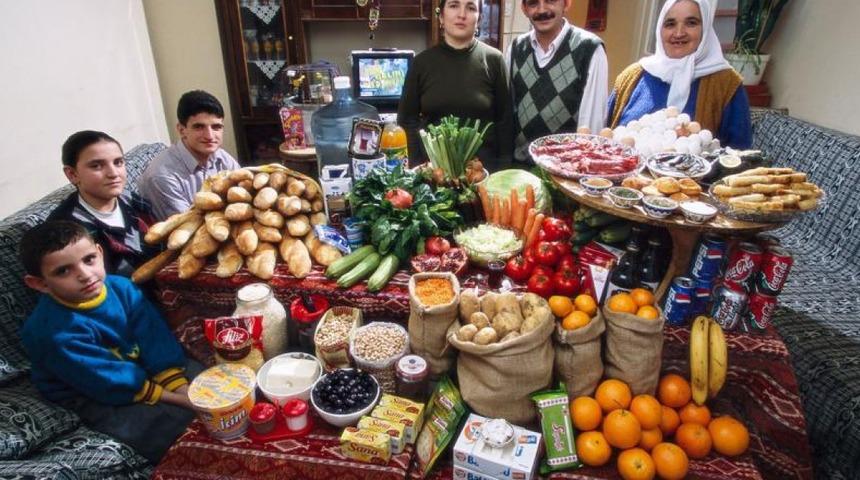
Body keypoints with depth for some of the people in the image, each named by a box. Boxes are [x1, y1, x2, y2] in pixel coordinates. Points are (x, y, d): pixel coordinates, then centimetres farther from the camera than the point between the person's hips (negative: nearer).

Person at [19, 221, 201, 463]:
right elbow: (110, 382, -25)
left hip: (138, 366, 6)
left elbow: (156, 338, -12)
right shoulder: (56, 332, -29)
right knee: (179, 423, -21)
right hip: (99, 399, -6)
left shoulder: (121, 287, -13)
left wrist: (181, 387, -20)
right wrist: (174, 398, -22)